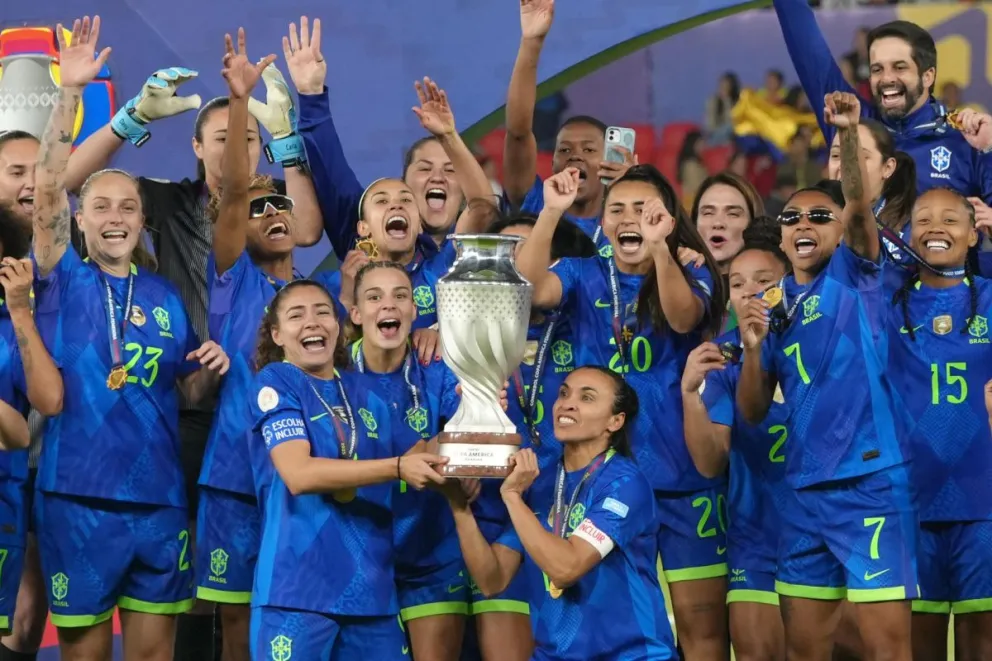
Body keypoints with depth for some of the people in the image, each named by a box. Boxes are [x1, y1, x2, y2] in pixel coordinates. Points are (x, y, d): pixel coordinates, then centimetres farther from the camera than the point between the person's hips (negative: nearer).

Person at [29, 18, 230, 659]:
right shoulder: (64, 280, 0)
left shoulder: (166, 297, 10)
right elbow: (48, 190, -13)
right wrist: (70, 90, -22)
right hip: (77, 497, -3)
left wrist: (211, 371, -7)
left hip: (160, 499, 3)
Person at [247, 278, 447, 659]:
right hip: (299, 585, -5)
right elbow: (299, 474, -15)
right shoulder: (274, 382, -1)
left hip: (371, 584, 5)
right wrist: (398, 467, -20)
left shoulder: (366, 393, 15)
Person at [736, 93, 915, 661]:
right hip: (806, 489, 6)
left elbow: (860, 207, -19)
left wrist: (849, 132, -34)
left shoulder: (855, 276, 2)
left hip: (871, 481, -6)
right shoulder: (775, 305, 13)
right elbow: (752, 412, 11)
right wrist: (753, 346, -6)